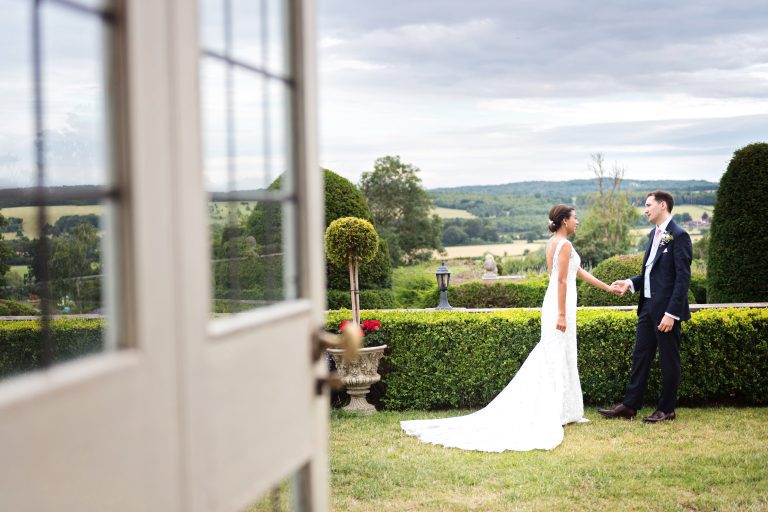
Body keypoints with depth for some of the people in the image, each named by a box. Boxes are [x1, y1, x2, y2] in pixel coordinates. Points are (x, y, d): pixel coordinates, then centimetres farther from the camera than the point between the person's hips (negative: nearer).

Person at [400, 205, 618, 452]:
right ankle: (559, 413, -3)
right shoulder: (564, 244, -14)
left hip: (553, 304, 9)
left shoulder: (552, 243, 16)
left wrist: (608, 287, 26)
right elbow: (562, 281, -19)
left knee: (549, 358, 11)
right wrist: (562, 314, -21)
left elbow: (578, 271, 21)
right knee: (557, 359, -6)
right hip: (560, 305, -9)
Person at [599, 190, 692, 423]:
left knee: (668, 360, 4)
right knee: (640, 356, 10)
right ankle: (629, 406, 16)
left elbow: (683, 278, -17)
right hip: (648, 307, 8)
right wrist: (630, 283, 2)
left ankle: (666, 409, 14)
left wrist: (671, 313, -20)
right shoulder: (653, 234, 14)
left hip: (667, 309, -8)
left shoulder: (679, 236, -13)